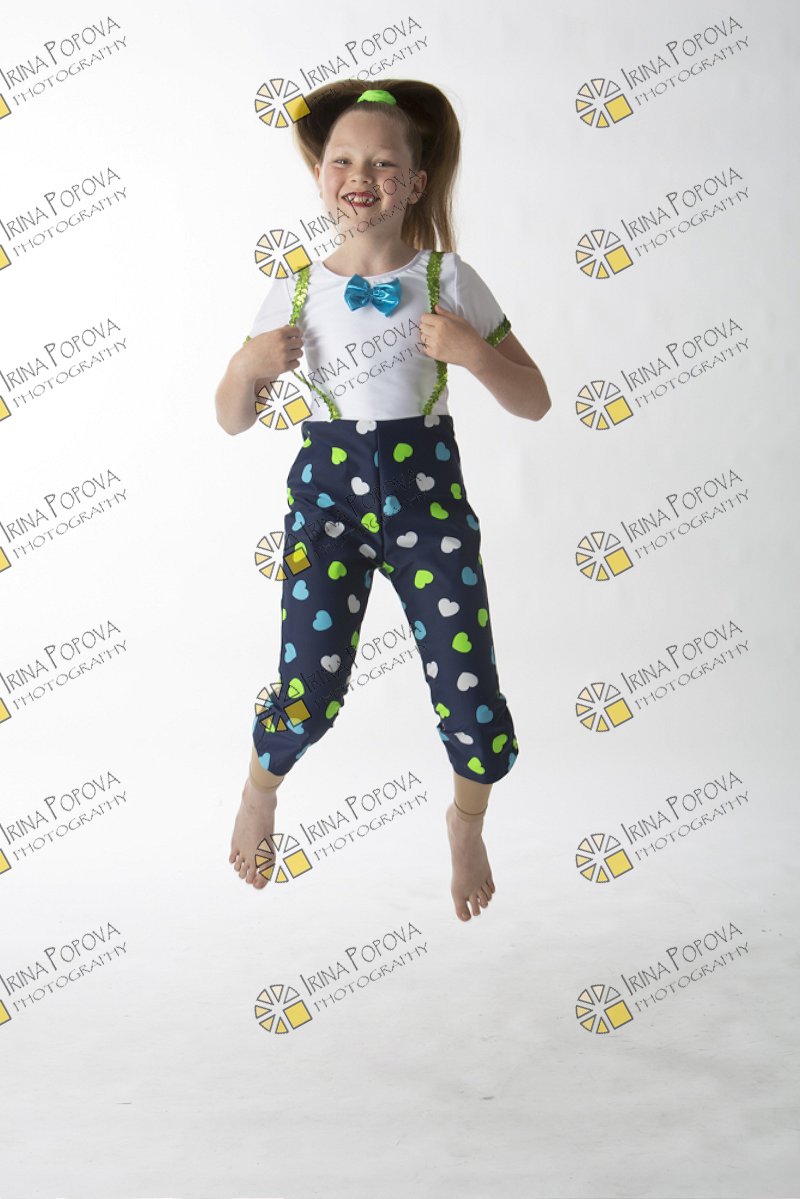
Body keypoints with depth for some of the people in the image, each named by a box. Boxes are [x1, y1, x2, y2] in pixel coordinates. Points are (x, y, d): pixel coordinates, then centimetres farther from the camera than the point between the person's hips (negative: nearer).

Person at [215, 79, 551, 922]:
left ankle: (467, 821, 31)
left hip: (428, 498, 0)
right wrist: (249, 366, -13)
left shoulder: (448, 280, -3)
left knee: (469, 692, -4)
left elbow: (534, 402, -1)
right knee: (309, 695, -6)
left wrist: (472, 351, -19)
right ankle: (260, 789, 32)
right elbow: (231, 420, 8)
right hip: (327, 495, 0)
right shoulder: (296, 291, 1)